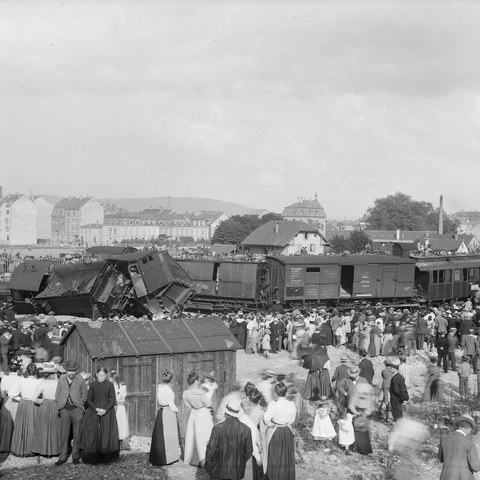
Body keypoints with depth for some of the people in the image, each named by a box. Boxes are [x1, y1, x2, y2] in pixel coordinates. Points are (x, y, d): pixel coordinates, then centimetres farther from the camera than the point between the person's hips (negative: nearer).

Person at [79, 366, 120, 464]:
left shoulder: (110, 385, 1)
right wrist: (96, 409, -11)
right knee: (92, 433, -5)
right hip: (93, 411, 1)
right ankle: (92, 457, -1)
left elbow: (113, 400, -1)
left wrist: (105, 410, -14)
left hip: (107, 412, -1)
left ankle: (105, 457, 1)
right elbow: (89, 399, 3)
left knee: (106, 433, -4)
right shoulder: (93, 384, 4)